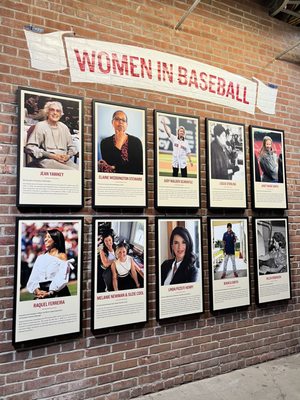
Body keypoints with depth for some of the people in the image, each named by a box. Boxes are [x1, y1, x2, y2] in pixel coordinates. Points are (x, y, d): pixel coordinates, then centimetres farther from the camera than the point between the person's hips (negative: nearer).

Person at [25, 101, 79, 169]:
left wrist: (68, 155, 1)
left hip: (64, 159, 5)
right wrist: (52, 155, -13)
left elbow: (71, 146, 25)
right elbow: (30, 147, -3)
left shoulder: (64, 127, 22)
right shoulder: (40, 126, 7)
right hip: (46, 160, -5)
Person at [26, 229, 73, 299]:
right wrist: (37, 290, -9)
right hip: (41, 294, 4)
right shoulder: (40, 257, 15)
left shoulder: (62, 256, 1)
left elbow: (62, 278, -8)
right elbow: (33, 278, 7)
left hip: (57, 293, -4)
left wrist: (50, 293, -17)